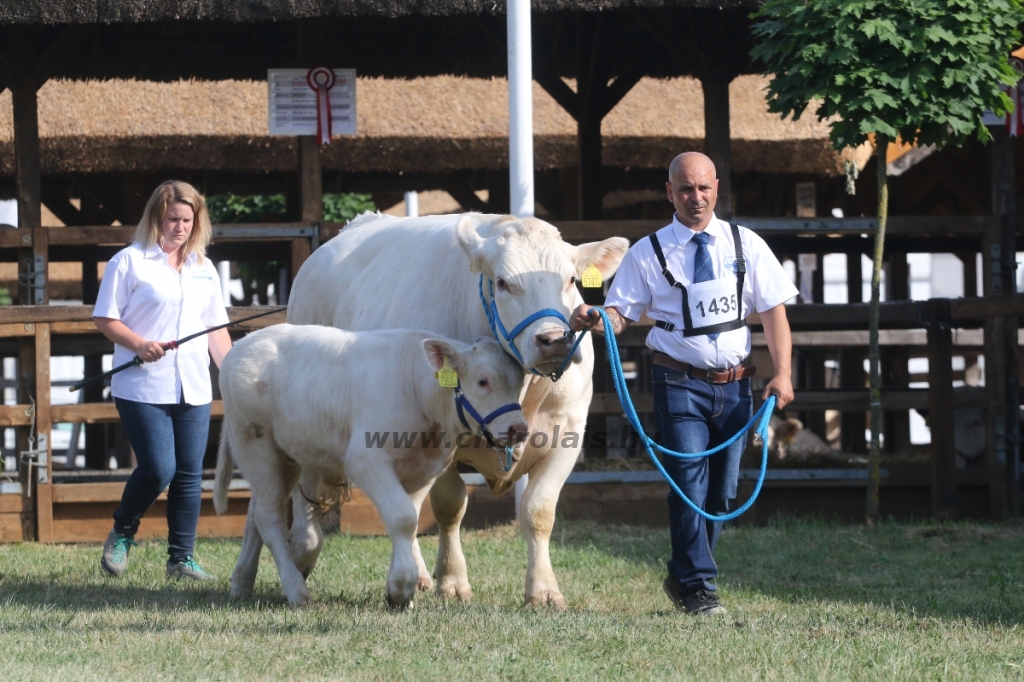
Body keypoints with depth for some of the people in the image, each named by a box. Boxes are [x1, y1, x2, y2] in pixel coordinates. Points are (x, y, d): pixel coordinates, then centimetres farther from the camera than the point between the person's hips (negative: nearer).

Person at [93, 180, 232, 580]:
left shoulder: (204, 269, 15)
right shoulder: (130, 262, -1)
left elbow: (216, 328, 19)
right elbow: (104, 319, -3)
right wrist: (139, 344, -17)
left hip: (193, 392, 5)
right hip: (143, 388, -5)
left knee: (189, 475, 2)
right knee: (158, 469, -12)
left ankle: (181, 558, 9)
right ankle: (122, 534, 12)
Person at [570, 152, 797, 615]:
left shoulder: (746, 245, 7)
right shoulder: (647, 254, 1)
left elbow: (773, 311, 6)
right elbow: (621, 315, -2)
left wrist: (782, 374, -5)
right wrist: (594, 320, -25)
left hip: (734, 383, 3)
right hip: (680, 382, -3)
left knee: (723, 489, 9)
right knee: (690, 482, -14)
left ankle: (682, 577, 24)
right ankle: (698, 586, -9)